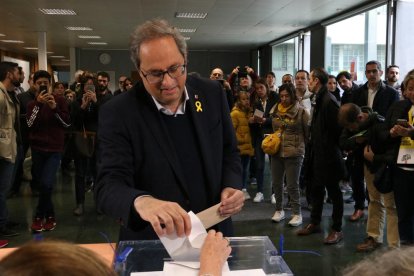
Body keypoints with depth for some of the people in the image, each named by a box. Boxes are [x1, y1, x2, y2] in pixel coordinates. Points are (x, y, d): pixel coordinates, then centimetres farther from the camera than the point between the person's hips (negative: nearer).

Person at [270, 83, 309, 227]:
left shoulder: (301, 111, -9)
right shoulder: (276, 110, 6)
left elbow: (308, 132, -1)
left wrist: (299, 146, 6)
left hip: (294, 153, -5)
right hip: (276, 152, 5)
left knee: (292, 185, -1)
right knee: (277, 183, 12)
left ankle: (297, 214, 13)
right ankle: (279, 210, 29)